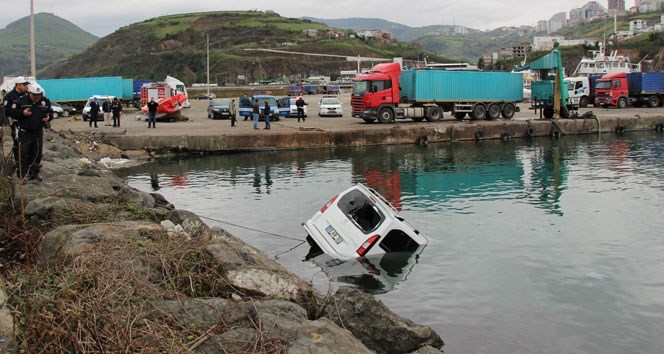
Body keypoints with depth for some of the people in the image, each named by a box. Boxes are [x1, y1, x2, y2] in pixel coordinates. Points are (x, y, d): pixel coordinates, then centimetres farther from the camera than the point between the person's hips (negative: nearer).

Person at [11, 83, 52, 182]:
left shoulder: (45, 101, 1)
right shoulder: (21, 101, -8)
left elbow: (51, 113, 14)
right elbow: (13, 113, -4)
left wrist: (49, 117, -9)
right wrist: (22, 113, -23)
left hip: (38, 132, 4)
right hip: (24, 132, -4)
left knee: (37, 154, 10)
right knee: (23, 154, -5)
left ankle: (34, 173, 22)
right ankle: (22, 175, 1)